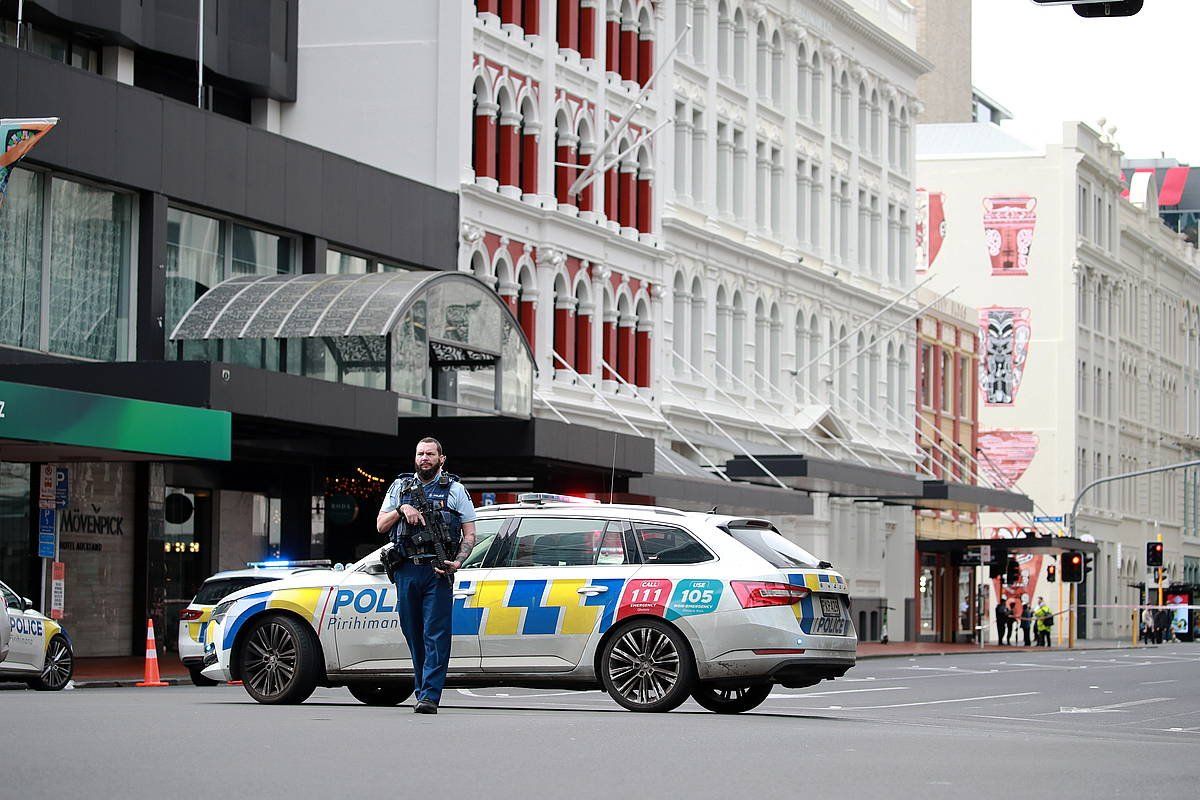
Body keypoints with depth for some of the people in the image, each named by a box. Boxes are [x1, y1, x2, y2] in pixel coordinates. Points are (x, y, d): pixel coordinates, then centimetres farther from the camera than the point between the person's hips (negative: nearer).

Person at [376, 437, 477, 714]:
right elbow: (381, 525, 14)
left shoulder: (454, 489, 9)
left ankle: (430, 695, -14)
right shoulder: (400, 487, 17)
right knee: (413, 634, 7)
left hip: (437, 570, -3)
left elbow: (469, 534, 7)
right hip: (406, 570, 3)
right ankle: (421, 690, 18)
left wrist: (457, 562, -9)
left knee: (436, 634, -10)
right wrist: (402, 509, -4)